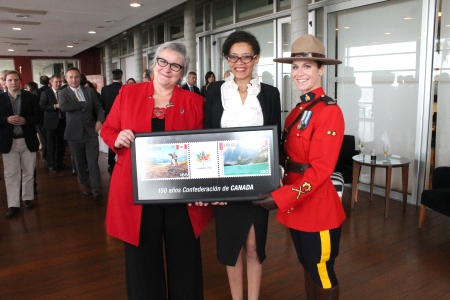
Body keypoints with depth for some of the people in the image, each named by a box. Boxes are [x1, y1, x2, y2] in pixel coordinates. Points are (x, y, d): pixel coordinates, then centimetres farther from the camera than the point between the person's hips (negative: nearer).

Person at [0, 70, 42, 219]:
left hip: (28, 140, 0)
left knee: (28, 172, 11)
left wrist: (25, 120, -16)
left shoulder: (30, 97, 2)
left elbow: (38, 117, 0)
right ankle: (13, 205, 7)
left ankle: (28, 198, 27)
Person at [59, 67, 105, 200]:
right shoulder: (63, 93, 2)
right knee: (79, 162, 11)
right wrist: (84, 104, -15)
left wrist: (99, 120, -12)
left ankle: (97, 189, -2)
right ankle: (85, 184, 29)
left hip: (91, 131, 0)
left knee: (93, 162, -5)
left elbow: (98, 107, 6)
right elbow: (63, 107, -18)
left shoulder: (89, 91, 8)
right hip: (74, 133, 0)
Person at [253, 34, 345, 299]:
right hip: (297, 206, 8)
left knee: (323, 274, 10)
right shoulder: (297, 110, 10)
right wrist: (284, 197, 3)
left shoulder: (330, 111, -16)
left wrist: (281, 197, -26)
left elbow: (321, 169, -21)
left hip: (319, 208, -8)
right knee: (309, 269, 22)